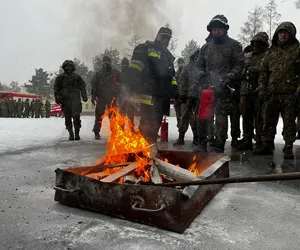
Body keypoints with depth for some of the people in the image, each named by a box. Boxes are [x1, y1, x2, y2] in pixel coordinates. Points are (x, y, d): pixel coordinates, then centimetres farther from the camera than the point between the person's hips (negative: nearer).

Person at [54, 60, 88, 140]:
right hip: (65, 100, 1)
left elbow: (82, 87, 13)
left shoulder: (77, 77, 12)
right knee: (67, 118, 4)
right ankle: (71, 134, 13)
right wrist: (57, 98, 0)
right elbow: (56, 89, 10)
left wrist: (84, 97, 2)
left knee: (76, 116, -12)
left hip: (75, 100, -1)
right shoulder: (60, 77, 11)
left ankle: (77, 133, -4)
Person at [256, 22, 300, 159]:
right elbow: (263, 71, 16)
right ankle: (267, 145, 18)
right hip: (271, 94, 4)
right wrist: (262, 88, 5)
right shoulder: (271, 51, 16)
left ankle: (288, 148, 12)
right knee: (268, 121, 7)